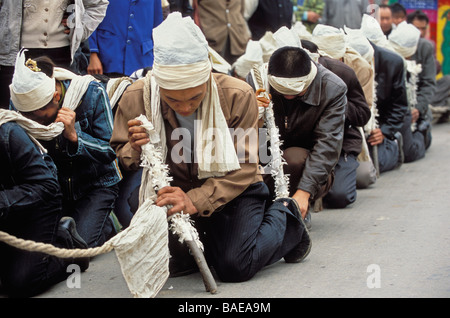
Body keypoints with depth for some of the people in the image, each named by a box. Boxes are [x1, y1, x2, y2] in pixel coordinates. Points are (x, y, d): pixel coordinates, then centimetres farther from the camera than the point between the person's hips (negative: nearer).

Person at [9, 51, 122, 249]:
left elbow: (110, 152, -18)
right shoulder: (19, 99, -13)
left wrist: (74, 136, -32)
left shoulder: (92, 93, -22)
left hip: (95, 183, -3)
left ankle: (107, 224, 14)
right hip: (52, 184, 4)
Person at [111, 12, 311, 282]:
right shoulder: (137, 98, -17)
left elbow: (244, 166, -22)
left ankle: (284, 217, 11)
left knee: (235, 266, -20)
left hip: (232, 191, -3)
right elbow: (122, 157, -2)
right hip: (175, 190, 3)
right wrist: (135, 150, -28)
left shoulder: (238, 95, -23)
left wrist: (195, 201, -37)